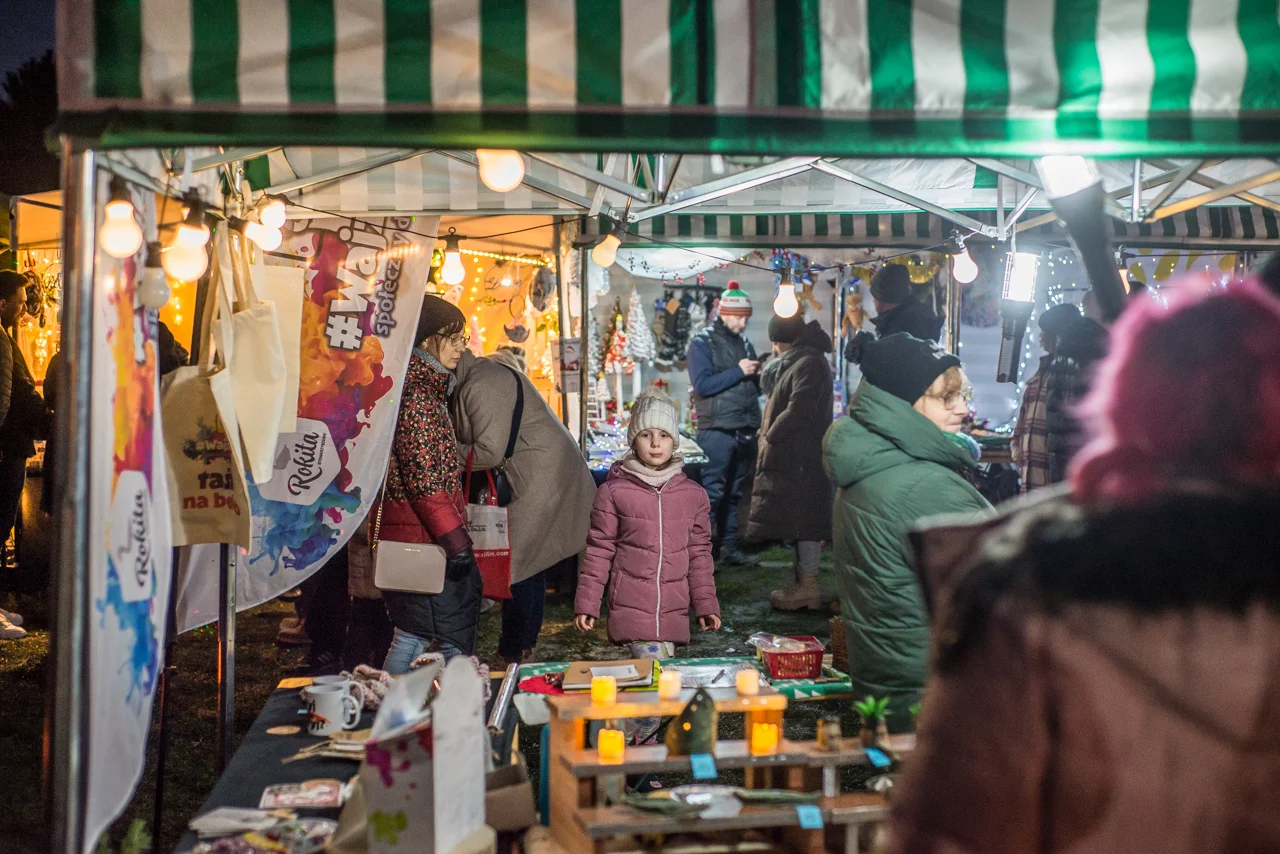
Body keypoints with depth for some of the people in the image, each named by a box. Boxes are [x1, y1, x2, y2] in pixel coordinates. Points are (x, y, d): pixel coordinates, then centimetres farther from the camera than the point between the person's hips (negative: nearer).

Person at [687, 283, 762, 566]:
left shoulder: (745, 345, 18)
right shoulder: (702, 343, -3)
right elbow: (702, 385, -15)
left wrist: (760, 376, 1)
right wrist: (738, 371, -16)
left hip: (745, 432, 7)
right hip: (717, 431, -6)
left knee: (734, 494, 10)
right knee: (712, 492, -8)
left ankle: (730, 548, 17)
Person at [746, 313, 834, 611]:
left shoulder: (809, 364, -17)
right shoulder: (796, 361, 16)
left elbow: (797, 412, -23)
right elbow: (781, 403, 21)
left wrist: (769, 437, -12)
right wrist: (769, 435, 5)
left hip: (802, 459, -10)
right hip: (791, 457, 10)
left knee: (803, 518, -6)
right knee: (798, 518, 15)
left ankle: (808, 585, -1)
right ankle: (801, 577, 23)